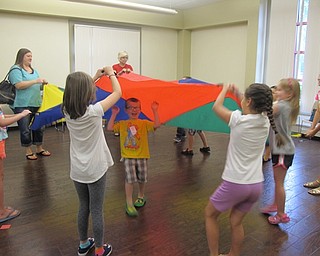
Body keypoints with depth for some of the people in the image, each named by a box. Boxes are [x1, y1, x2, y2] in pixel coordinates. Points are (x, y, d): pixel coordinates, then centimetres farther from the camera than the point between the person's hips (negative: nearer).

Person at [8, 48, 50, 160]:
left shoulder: (33, 70, 16)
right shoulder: (16, 70, -6)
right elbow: (19, 85, -18)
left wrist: (42, 83, -1)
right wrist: (35, 81, -21)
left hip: (36, 104, 7)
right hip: (22, 105, -7)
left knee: (38, 127, 12)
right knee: (25, 129, 2)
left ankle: (39, 149, 25)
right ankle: (28, 151, 15)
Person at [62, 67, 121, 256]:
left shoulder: (67, 111, -5)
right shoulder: (94, 111, -20)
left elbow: (78, 92, 16)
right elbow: (118, 93, -9)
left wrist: (96, 77, 17)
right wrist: (111, 73, 6)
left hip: (77, 170, 6)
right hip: (95, 169, -5)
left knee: (83, 207, 20)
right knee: (96, 211, 8)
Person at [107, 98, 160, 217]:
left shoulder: (144, 123, 1)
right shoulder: (122, 124, 5)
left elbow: (157, 125, -13)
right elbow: (110, 127, -8)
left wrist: (155, 111, -16)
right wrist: (114, 114, -9)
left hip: (142, 155, 1)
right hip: (128, 156, -1)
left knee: (142, 178, 12)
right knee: (130, 178, -9)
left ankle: (141, 196, 40)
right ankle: (129, 204, 3)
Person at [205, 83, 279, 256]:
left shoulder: (238, 120, -18)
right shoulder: (265, 121, -2)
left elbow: (216, 107, 1)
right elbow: (251, 112, 23)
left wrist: (225, 90, 17)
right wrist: (236, 93, 24)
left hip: (235, 183, -5)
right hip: (256, 185, 6)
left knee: (210, 214, 18)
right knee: (236, 222, 23)